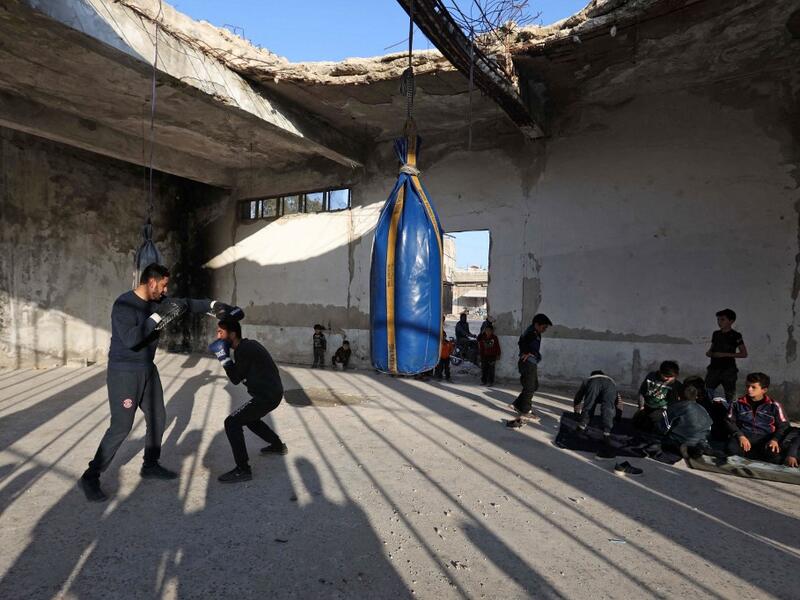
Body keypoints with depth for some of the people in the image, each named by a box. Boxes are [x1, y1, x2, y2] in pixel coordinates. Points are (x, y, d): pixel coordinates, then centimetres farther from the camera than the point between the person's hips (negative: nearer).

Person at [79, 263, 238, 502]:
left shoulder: (157, 301, 1)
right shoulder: (124, 304, -21)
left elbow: (186, 303, 11)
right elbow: (130, 339, -32)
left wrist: (214, 305, 2)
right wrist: (157, 316, -30)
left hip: (147, 370, 8)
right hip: (124, 373, -8)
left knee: (157, 418, 13)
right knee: (121, 426, -8)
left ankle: (150, 466, 29)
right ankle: (90, 477, 7)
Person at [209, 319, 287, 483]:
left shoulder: (243, 350, -18)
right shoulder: (248, 344, 11)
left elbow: (235, 379, -11)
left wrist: (223, 355, -10)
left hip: (267, 396, -10)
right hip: (271, 392, 10)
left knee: (232, 423, -11)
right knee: (249, 418, 30)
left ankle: (243, 470, -9)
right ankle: (278, 445, 42)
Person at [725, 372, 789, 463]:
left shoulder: (774, 406, 9)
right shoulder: (738, 404, 11)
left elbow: (783, 426, 9)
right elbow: (730, 422, 8)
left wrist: (775, 439, -11)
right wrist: (740, 436, -12)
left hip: (765, 438, 0)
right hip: (744, 436, 0)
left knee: (773, 452, -35)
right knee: (732, 449, -35)